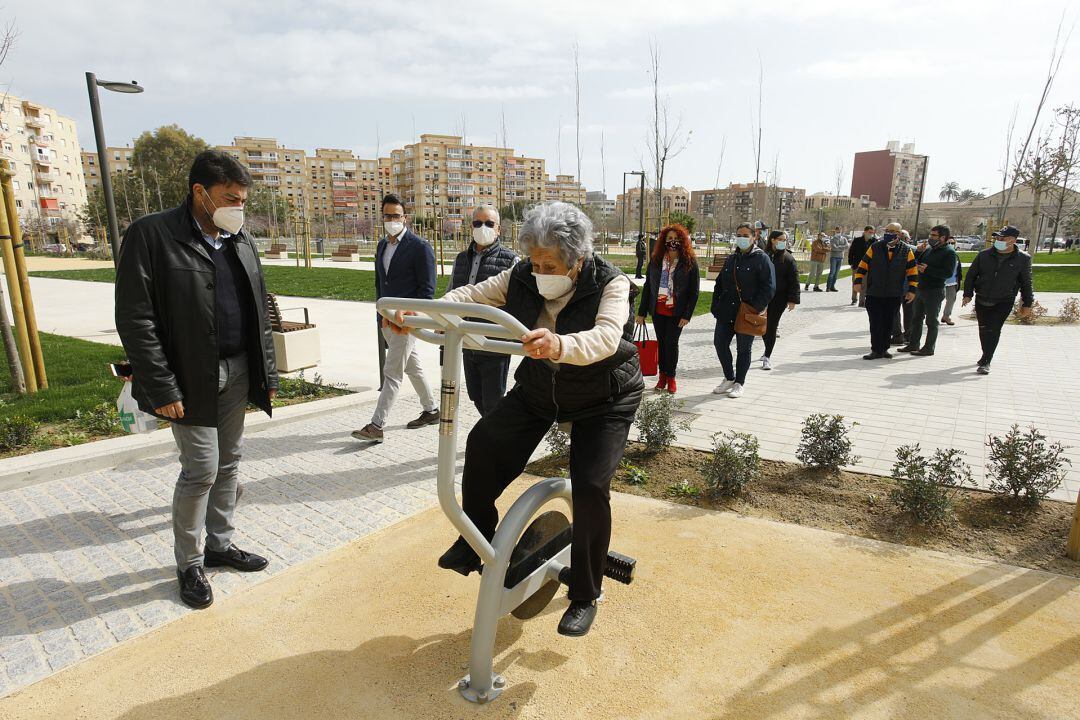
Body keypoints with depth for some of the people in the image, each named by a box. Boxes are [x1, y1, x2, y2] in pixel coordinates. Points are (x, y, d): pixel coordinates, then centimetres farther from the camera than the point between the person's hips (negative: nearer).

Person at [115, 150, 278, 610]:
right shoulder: (151, 235, -10)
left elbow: (259, 313, 13)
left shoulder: (241, 241, 9)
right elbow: (135, 320, -13)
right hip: (191, 378, -6)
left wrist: (267, 373, 8)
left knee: (229, 463, 13)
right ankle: (189, 563, 19)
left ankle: (220, 544, 31)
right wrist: (162, 389, -16)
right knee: (201, 469, -2)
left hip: (238, 373, 6)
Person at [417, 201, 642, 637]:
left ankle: (584, 597, 5)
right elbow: (471, 296, -16)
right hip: (538, 390, 4)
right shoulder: (522, 279, -12)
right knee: (484, 443, -15)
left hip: (604, 400, -4)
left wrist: (559, 346, -64)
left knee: (591, 486, -17)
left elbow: (605, 336, -43)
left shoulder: (610, 285, -25)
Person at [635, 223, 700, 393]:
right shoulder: (656, 260, 4)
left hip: (677, 312, -3)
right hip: (658, 310, 3)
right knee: (661, 343, 10)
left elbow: (694, 291, -5)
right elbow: (647, 286, 6)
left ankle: (671, 377, 16)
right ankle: (663, 375, 22)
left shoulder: (690, 262, -5)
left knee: (671, 343, 0)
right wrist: (642, 312, 3)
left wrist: (687, 315, -11)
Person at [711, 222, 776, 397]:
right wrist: (716, 307, 7)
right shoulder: (731, 259, 14)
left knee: (743, 349, 5)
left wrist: (756, 308, -18)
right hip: (727, 312, 6)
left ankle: (739, 383, 18)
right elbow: (719, 284, 18)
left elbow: (769, 287, -10)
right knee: (720, 343, 4)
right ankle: (729, 378, 22)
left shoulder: (761, 258, -4)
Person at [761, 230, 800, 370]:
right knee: (763, 325, 9)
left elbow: (794, 280, -4)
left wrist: (793, 299, -11)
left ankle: (767, 357, 5)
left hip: (779, 298, -2)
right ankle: (768, 352, 31)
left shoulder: (788, 258, -3)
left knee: (772, 326, -2)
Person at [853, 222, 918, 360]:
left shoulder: (906, 250, 2)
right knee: (875, 323, -2)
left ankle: (883, 348, 19)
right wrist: (858, 281, -6)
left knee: (888, 323, 8)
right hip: (874, 293, -1)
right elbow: (863, 264, 4)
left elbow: (912, 271, 6)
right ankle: (876, 350, 4)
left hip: (894, 295, 1)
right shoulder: (875, 247, 1)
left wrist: (912, 290, 2)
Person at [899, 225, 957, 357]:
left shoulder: (949, 252, -11)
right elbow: (918, 262, 21)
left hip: (935, 291, -8)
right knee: (916, 318, 14)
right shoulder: (929, 249, 12)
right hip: (921, 289, 8)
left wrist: (927, 270, -21)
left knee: (931, 321, 1)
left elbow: (948, 273, -20)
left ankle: (929, 348, 8)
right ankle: (913, 344, 24)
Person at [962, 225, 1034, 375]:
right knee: (983, 329, 11)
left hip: (1003, 302, -3)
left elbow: (1026, 283, 4)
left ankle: (986, 362, -6)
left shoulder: (1023, 259, -3)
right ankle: (986, 356, 30)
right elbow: (971, 275, 6)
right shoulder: (984, 255, -1)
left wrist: (1027, 304, 5)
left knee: (993, 330, -9)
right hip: (981, 300, 3)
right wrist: (968, 294, -2)